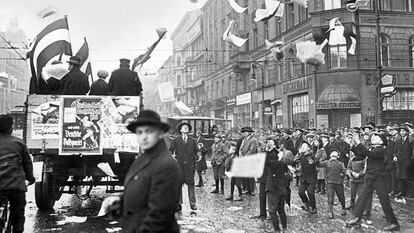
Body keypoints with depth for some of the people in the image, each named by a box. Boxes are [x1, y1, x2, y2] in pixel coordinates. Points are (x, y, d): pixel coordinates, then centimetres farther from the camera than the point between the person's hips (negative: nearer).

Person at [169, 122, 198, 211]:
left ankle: (192, 203, 7)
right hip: (178, 164, -1)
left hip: (190, 165, 1)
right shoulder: (176, 140, 8)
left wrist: (196, 158, -5)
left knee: (190, 183, 0)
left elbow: (196, 151, 12)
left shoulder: (193, 141, 12)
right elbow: (170, 150, 4)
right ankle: (178, 203, 8)